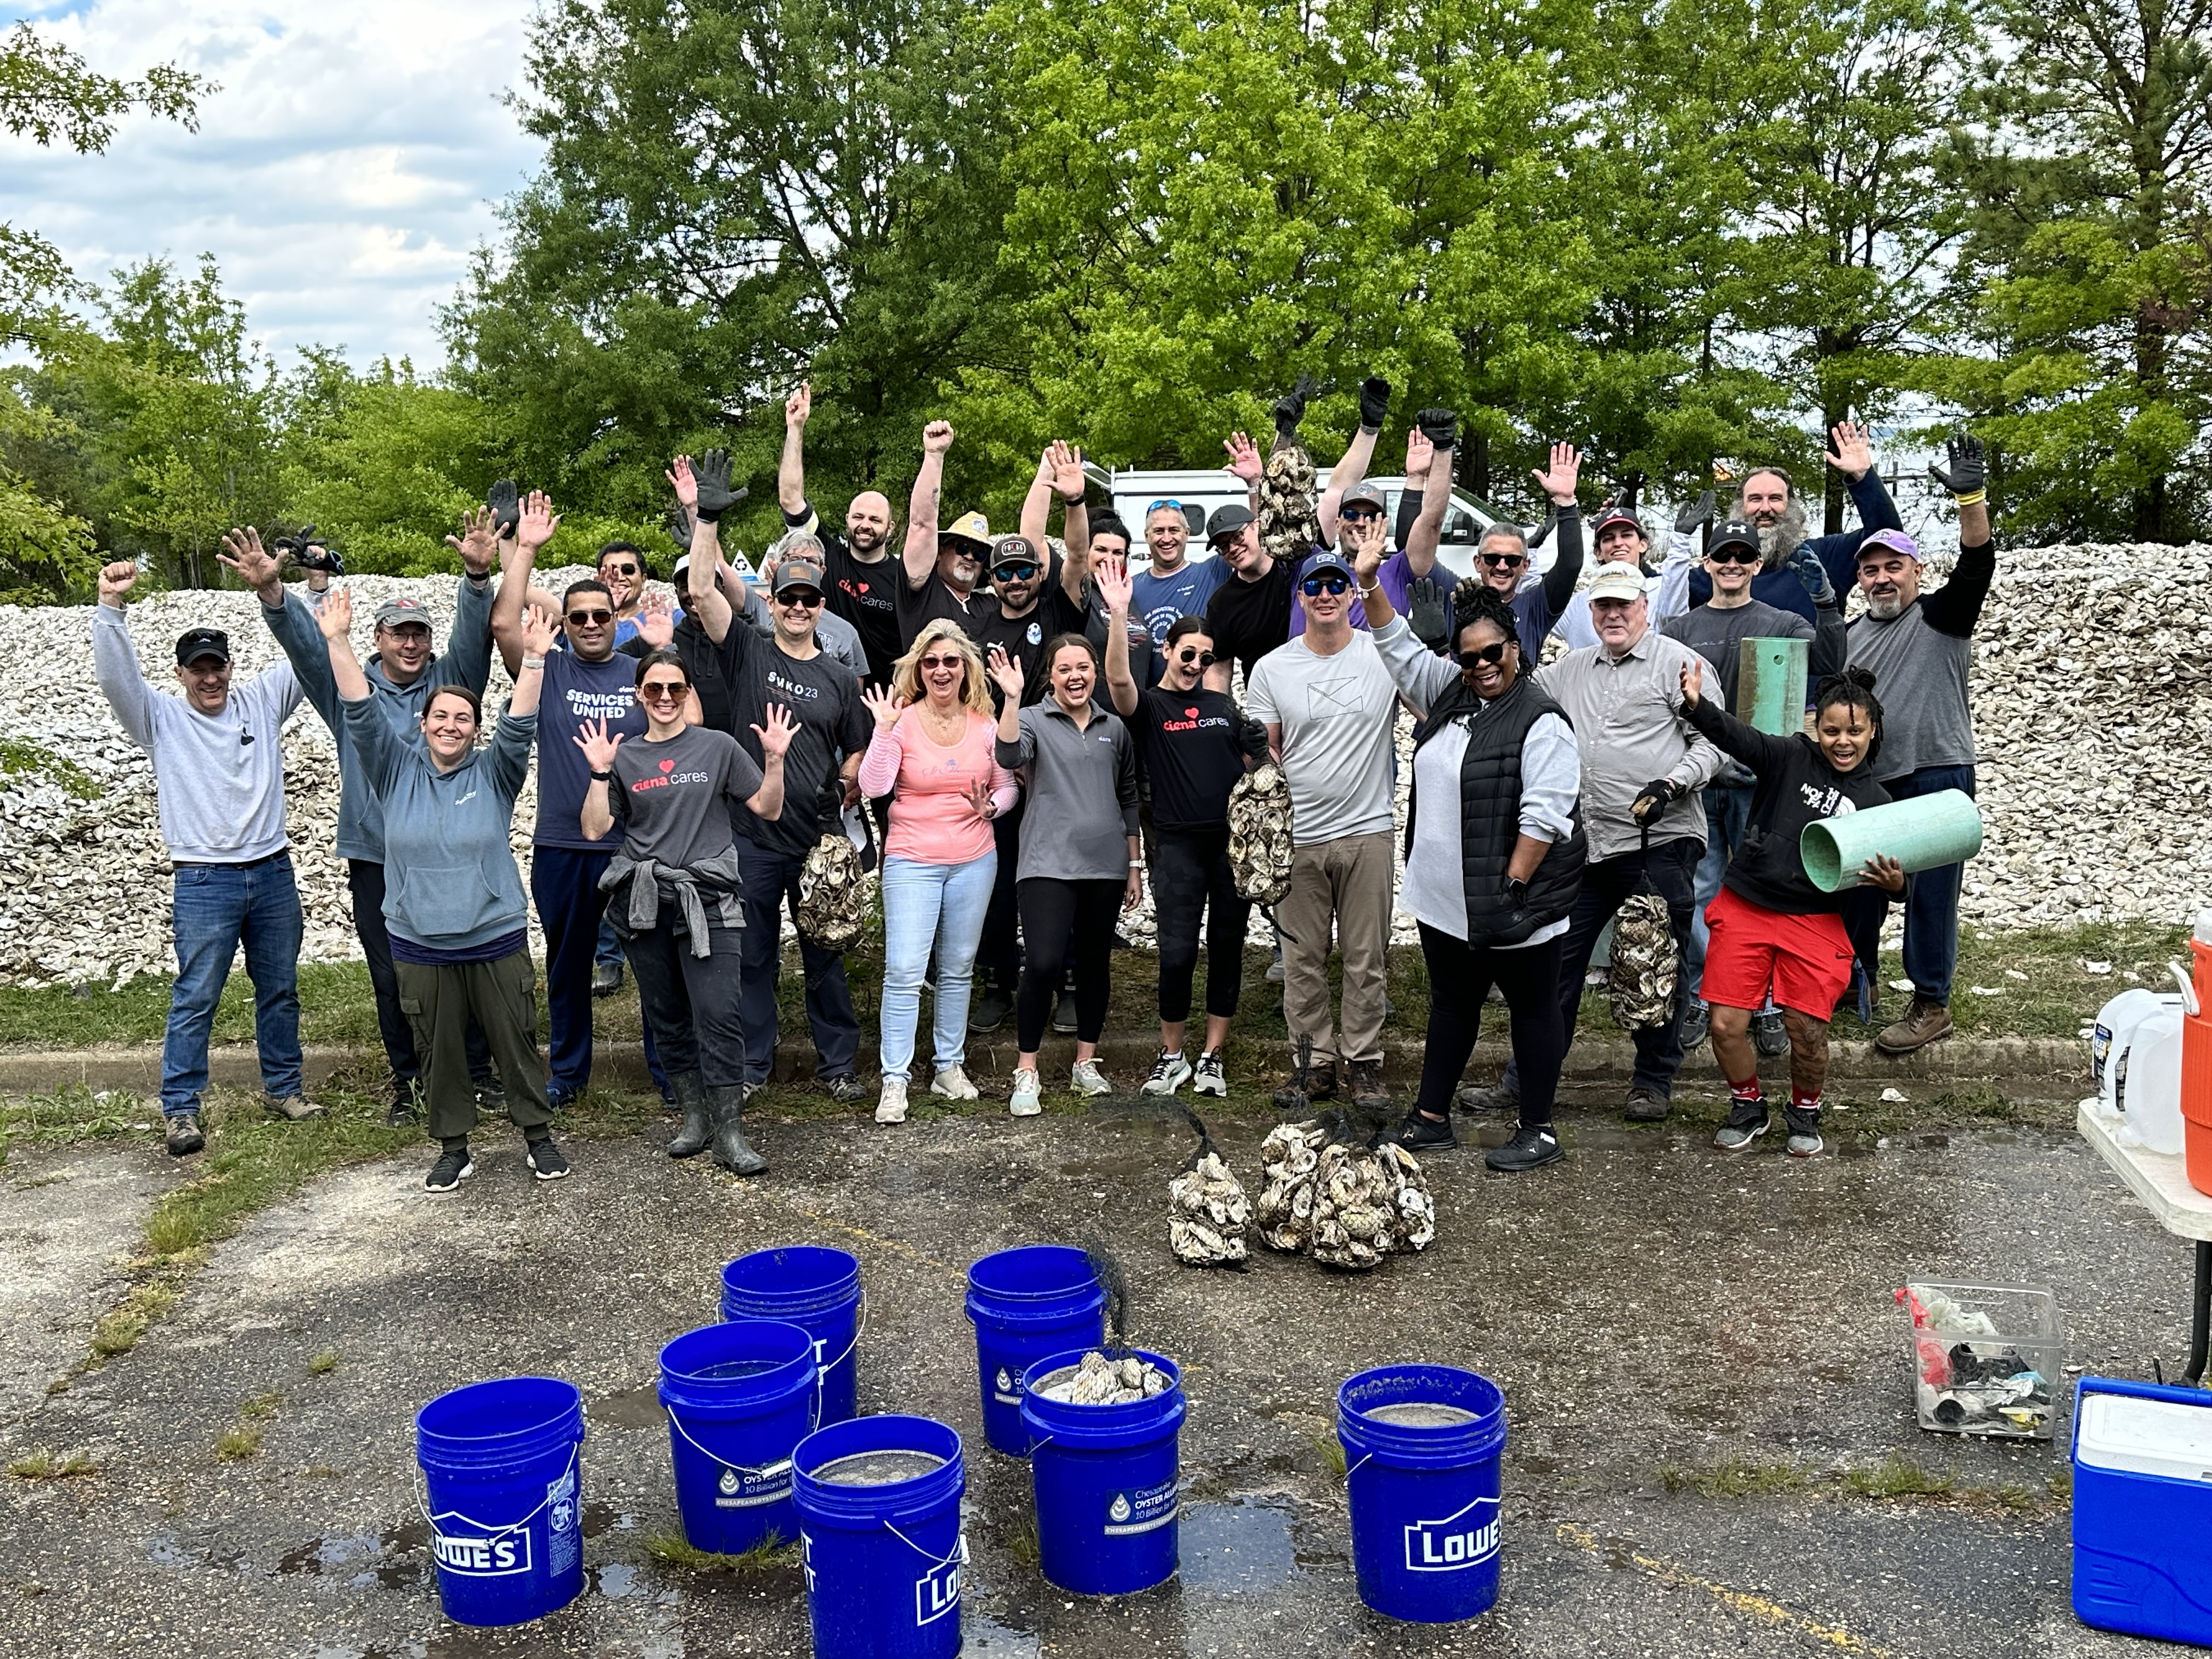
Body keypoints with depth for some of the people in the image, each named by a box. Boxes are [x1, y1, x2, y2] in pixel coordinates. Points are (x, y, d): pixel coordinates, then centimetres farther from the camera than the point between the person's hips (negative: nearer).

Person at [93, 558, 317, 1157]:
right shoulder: (162, 720, 1)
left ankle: (283, 1087, 27)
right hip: (203, 882, -3)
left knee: (280, 990, 13)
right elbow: (116, 675, -14)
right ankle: (180, 1108, 5)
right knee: (195, 999, -2)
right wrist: (110, 606, -24)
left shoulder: (261, 702, 8)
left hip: (272, 874, 3)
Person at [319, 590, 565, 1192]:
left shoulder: (494, 773, 1)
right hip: (420, 946, 1)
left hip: (497, 939, -1)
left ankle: (538, 1136, 23)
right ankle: (453, 1149, 24)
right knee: (439, 1053, 10)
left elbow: (519, 726, -12)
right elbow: (362, 714, -6)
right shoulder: (396, 770, 3)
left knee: (517, 1044, 8)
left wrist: (534, 660, -23)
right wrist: (339, 644, -15)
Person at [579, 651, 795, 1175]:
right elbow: (595, 828, 4)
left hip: (706, 900, -3)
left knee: (718, 1014, -10)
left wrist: (774, 759, -8)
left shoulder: (718, 747, 7)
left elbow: (768, 809, 6)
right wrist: (600, 774, -7)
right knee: (666, 1015, 8)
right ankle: (694, 1117, 21)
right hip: (643, 902, 3)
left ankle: (729, 1133, -6)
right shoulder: (625, 759, 10)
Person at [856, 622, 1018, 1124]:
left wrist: (993, 805, -9)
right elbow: (873, 787, -15)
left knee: (958, 968, 13)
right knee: (904, 970, -7)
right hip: (912, 861, -3)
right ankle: (895, 1081, -1)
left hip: (974, 860, 3)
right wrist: (884, 730, -23)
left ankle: (950, 1067, 25)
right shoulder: (902, 721, -6)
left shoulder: (986, 724, 3)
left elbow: (1008, 786, 12)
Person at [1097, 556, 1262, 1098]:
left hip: (1234, 842, 4)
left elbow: (1255, 763, 21)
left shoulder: (1222, 705, 13)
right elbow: (1118, 678, -20)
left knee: (1227, 950, 7)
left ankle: (1212, 1056, 18)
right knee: (1177, 955, -6)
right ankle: (1173, 1056, 12)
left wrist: (1262, 744, -1)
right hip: (1179, 845, -4)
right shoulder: (1148, 706, 1)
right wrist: (1119, 615, -29)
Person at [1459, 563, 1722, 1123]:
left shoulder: (1679, 663, 0)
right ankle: (1525, 1081, 14)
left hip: (1660, 840, -5)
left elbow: (1711, 742, -3)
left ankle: (1654, 1081, 20)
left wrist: (1673, 784, -18)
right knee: (1556, 957, 7)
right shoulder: (1572, 670, 17)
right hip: (1587, 841, 5)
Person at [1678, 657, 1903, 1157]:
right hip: (1743, 908, -1)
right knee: (1727, 1025, -3)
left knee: (1808, 1033, -3)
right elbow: (1736, 736, -19)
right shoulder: (1791, 757, -2)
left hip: (1815, 922, 1)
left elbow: (1883, 874, 11)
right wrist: (1697, 704, -38)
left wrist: (1894, 883, -13)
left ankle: (1805, 1113, 26)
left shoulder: (1874, 801, 5)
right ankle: (1748, 1107, 24)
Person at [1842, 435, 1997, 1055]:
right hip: (1866, 781, 5)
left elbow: (1978, 563, -16)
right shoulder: (1849, 637, 16)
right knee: (1858, 882, 11)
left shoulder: (1942, 616, 1)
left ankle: (1932, 1005, 3)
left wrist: (1971, 498, -29)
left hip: (1936, 777, -5)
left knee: (1930, 892, -4)